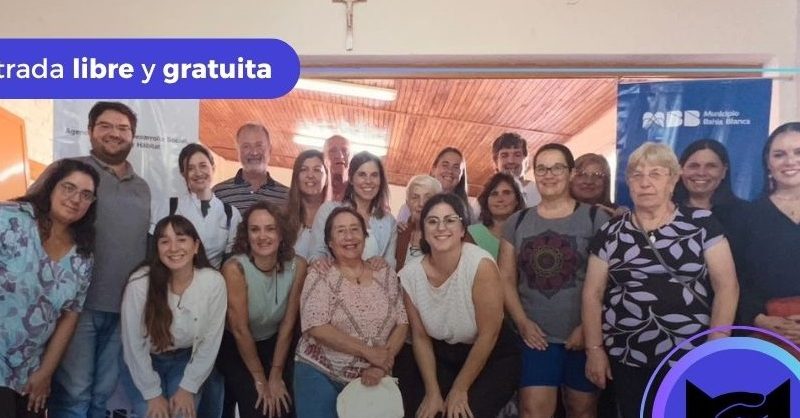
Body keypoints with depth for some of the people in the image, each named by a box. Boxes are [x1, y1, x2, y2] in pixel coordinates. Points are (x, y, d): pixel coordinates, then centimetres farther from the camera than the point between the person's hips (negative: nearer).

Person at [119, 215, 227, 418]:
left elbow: (210, 342, -10)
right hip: (143, 366, -1)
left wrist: (188, 388, -7)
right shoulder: (140, 283, -26)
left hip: (186, 362, 1)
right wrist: (152, 393, -10)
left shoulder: (214, 282, -22)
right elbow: (133, 343, -15)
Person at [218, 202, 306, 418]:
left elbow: (288, 324, -9)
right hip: (234, 347, -3)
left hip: (274, 345, 3)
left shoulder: (297, 266, -15)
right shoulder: (235, 268, -24)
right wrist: (260, 379, -14)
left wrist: (276, 376, -9)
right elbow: (240, 330, -19)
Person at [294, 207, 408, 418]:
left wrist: (381, 366, -12)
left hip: (371, 379, 3)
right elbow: (316, 328, -17)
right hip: (321, 374, -3)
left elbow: (401, 323, 0)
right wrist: (369, 352, -19)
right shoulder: (320, 276, -7)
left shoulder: (386, 274, 2)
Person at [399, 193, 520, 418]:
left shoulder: (481, 264, -25)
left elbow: (488, 335, -18)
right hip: (442, 357, 4)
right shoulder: (410, 275, -12)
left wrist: (460, 389, -11)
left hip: (493, 358, -3)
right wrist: (433, 392, -6)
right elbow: (420, 337, -1)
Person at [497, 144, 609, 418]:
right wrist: (522, 321, -5)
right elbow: (506, 278, 6)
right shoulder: (517, 222, 8)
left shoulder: (595, 218, -2)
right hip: (536, 336, 2)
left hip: (582, 336, -2)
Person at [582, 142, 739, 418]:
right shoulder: (610, 233, 3)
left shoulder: (701, 223, -1)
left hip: (689, 359, -1)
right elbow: (593, 293, 5)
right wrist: (594, 349, 1)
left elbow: (727, 286, -3)